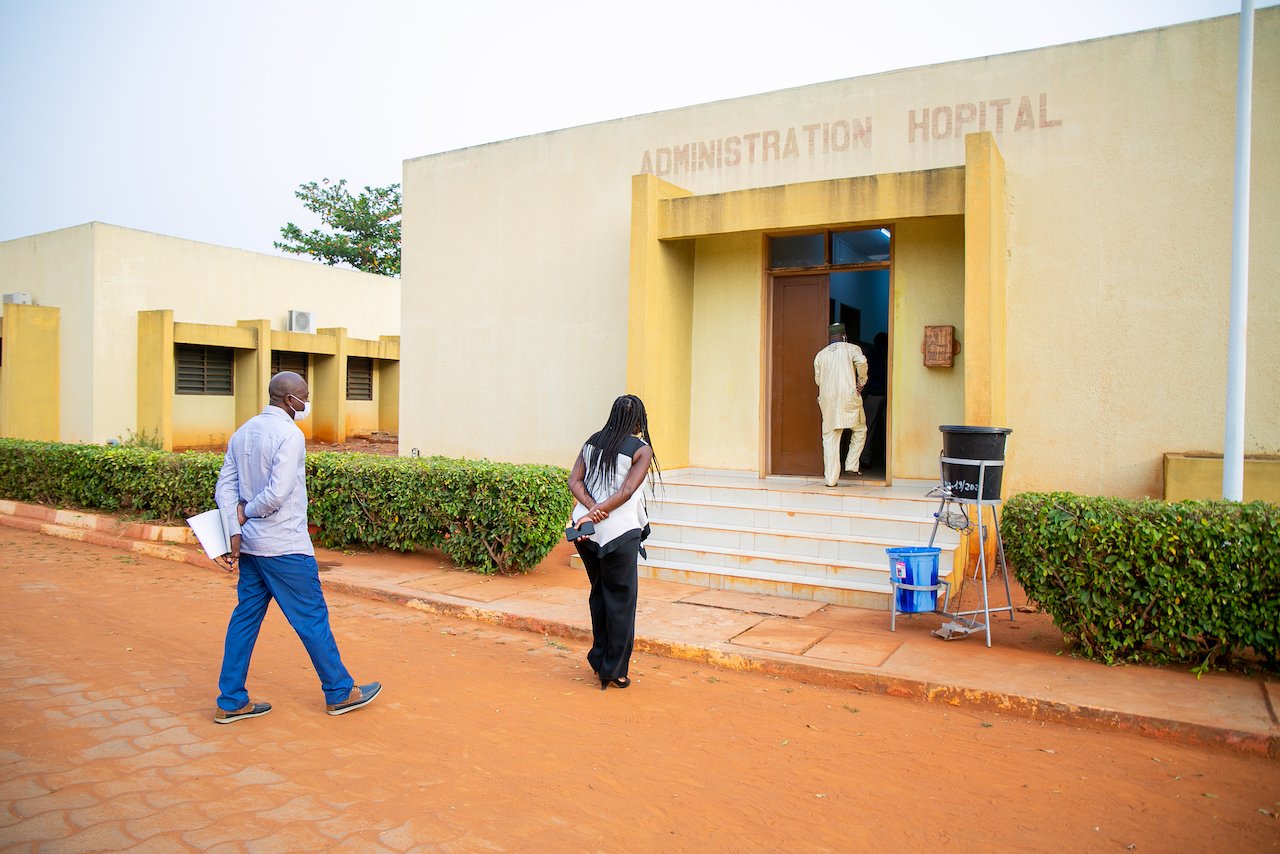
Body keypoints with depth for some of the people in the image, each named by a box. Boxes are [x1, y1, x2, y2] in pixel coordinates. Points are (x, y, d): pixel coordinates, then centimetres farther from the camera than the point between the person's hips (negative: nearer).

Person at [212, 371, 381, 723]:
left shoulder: (242, 433, 10)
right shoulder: (289, 435, -16)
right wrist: (248, 512, -6)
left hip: (250, 545, 8)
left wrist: (234, 531, -2)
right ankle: (340, 693, 17)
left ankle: (231, 702, 20)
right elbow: (277, 494, -24)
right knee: (312, 618, 3)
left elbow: (225, 487, 7)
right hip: (285, 547, -8)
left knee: (245, 618, 14)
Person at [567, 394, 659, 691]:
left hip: (586, 529, 6)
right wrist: (594, 514, -15)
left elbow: (574, 480, 2)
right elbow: (627, 492, -15)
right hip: (618, 533, -6)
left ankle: (600, 660, 29)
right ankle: (613, 671, 13)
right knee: (621, 599, 7)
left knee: (599, 594, 20)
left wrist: (592, 508, -9)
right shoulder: (642, 449, -5)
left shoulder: (593, 441, 10)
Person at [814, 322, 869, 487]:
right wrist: (861, 381, -4)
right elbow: (861, 362, -16)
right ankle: (852, 464, 8)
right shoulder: (851, 348, 3)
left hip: (827, 399, 3)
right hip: (849, 396, -3)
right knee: (860, 430, 18)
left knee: (830, 438, 5)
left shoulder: (820, 354, 13)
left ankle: (831, 478, 3)